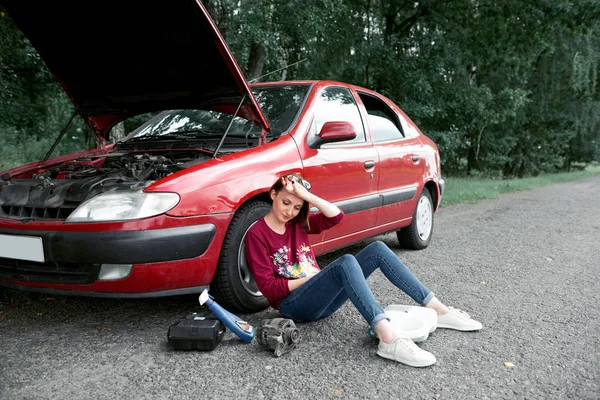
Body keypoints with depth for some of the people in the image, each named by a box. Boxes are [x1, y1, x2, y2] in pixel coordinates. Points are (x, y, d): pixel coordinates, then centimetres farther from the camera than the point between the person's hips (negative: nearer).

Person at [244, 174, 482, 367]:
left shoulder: (298, 224, 12)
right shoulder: (257, 234, -6)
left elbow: (336, 216, -2)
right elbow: (268, 288, -12)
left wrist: (306, 195, -11)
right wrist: (310, 278, -12)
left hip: (321, 299, 7)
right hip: (293, 304, -7)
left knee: (377, 249, -10)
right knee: (346, 262, -34)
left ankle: (439, 311, -9)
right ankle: (389, 339, -47)